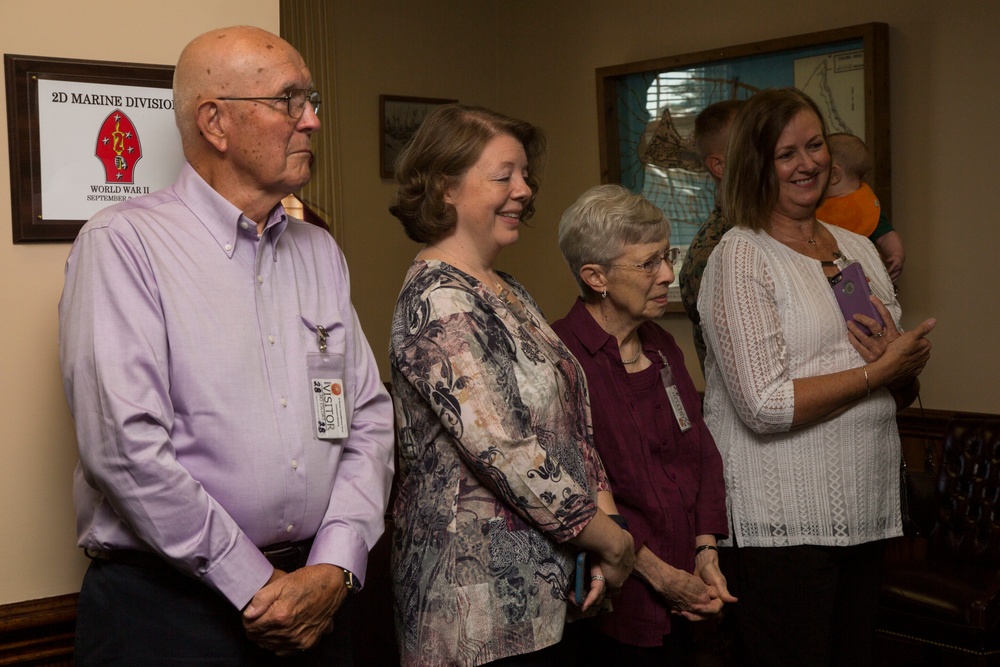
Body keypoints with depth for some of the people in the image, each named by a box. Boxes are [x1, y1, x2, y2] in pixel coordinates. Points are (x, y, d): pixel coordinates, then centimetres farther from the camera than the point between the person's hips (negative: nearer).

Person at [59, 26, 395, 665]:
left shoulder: (320, 251, 10)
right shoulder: (123, 243, -9)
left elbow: (370, 418, 6)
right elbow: (125, 444, -18)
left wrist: (335, 567, -7)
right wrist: (254, 587, -15)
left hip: (316, 595, 6)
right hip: (165, 604, -5)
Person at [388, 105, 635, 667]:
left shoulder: (505, 290, 13)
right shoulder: (440, 300, -17)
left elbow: (569, 419, 12)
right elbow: (504, 451, -23)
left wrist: (604, 514, -2)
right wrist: (608, 537, -13)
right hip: (482, 595, -9)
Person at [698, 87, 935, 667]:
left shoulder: (859, 248, 13)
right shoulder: (741, 257, -8)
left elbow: (902, 394, 18)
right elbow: (765, 407, -18)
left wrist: (907, 366, -6)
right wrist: (879, 370, -12)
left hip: (867, 511, 7)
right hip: (785, 523, -6)